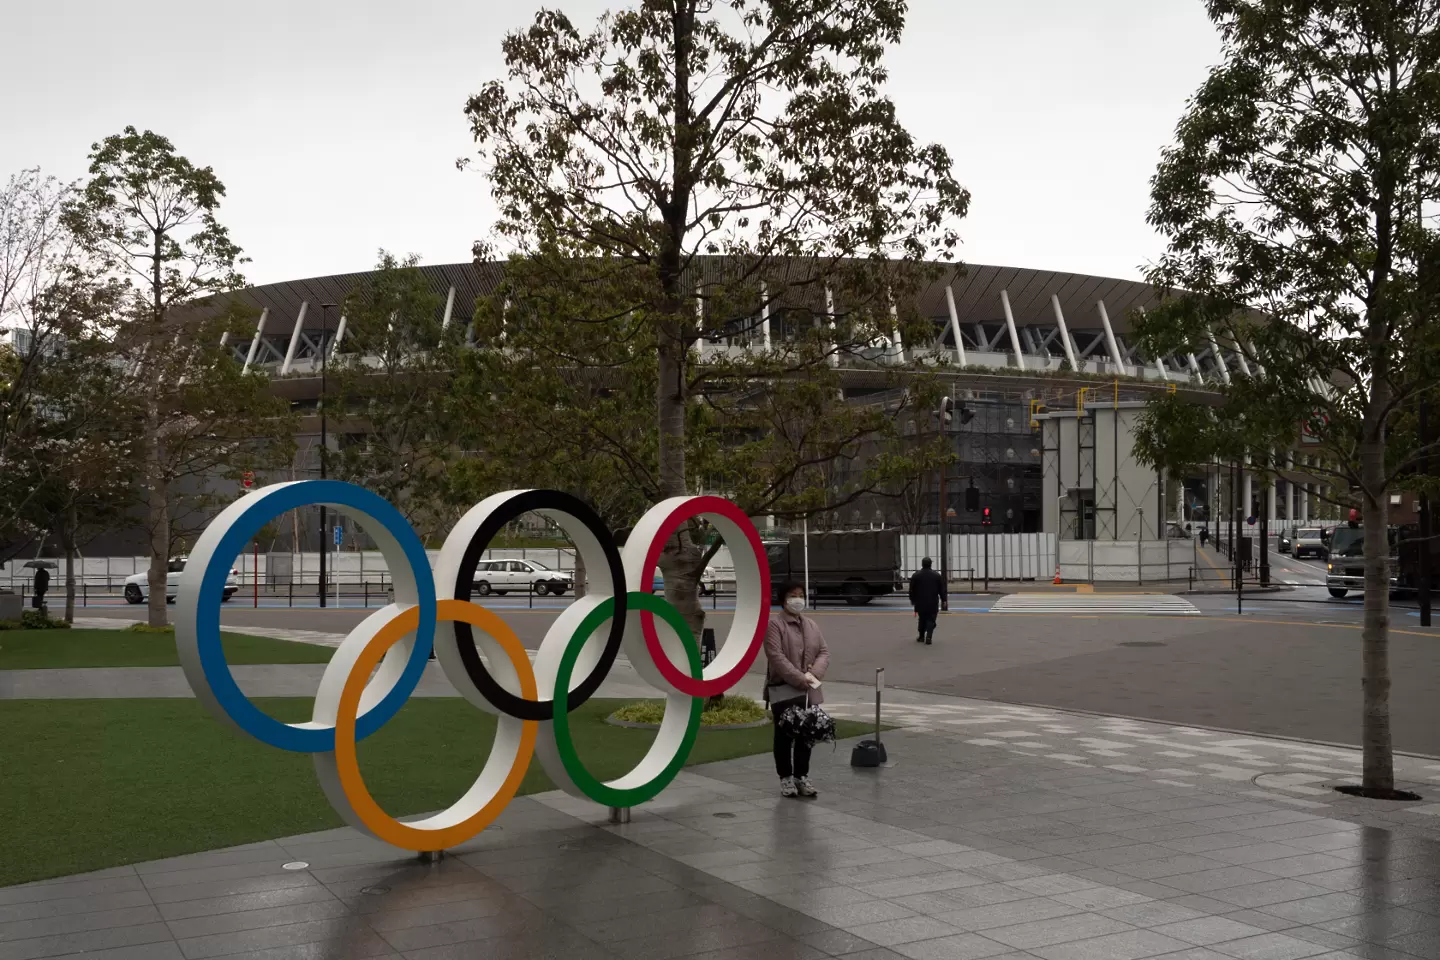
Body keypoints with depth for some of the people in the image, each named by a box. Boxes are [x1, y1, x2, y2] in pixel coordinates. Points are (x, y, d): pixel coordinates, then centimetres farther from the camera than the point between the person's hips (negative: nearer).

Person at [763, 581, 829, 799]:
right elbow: (776, 657, -17)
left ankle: (802, 776, 19)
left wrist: (814, 674, -10)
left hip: (809, 691, 6)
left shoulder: (811, 625, 13)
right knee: (784, 736, 2)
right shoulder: (774, 624, -8)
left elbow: (824, 652, 10)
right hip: (783, 690, -6)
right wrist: (800, 679, -20)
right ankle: (786, 778, 10)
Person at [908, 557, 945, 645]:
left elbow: (912, 589, 2)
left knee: (922, 619, 17)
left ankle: (921, 636, 24)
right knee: (931, 620, 2)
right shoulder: (937, 575, 0)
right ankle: (928, 637, -13)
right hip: (933, 603, -1)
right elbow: (942, 589, 2)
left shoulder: (915, 575, -2)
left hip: (920, 603, 1)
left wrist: (912, 600, 14)